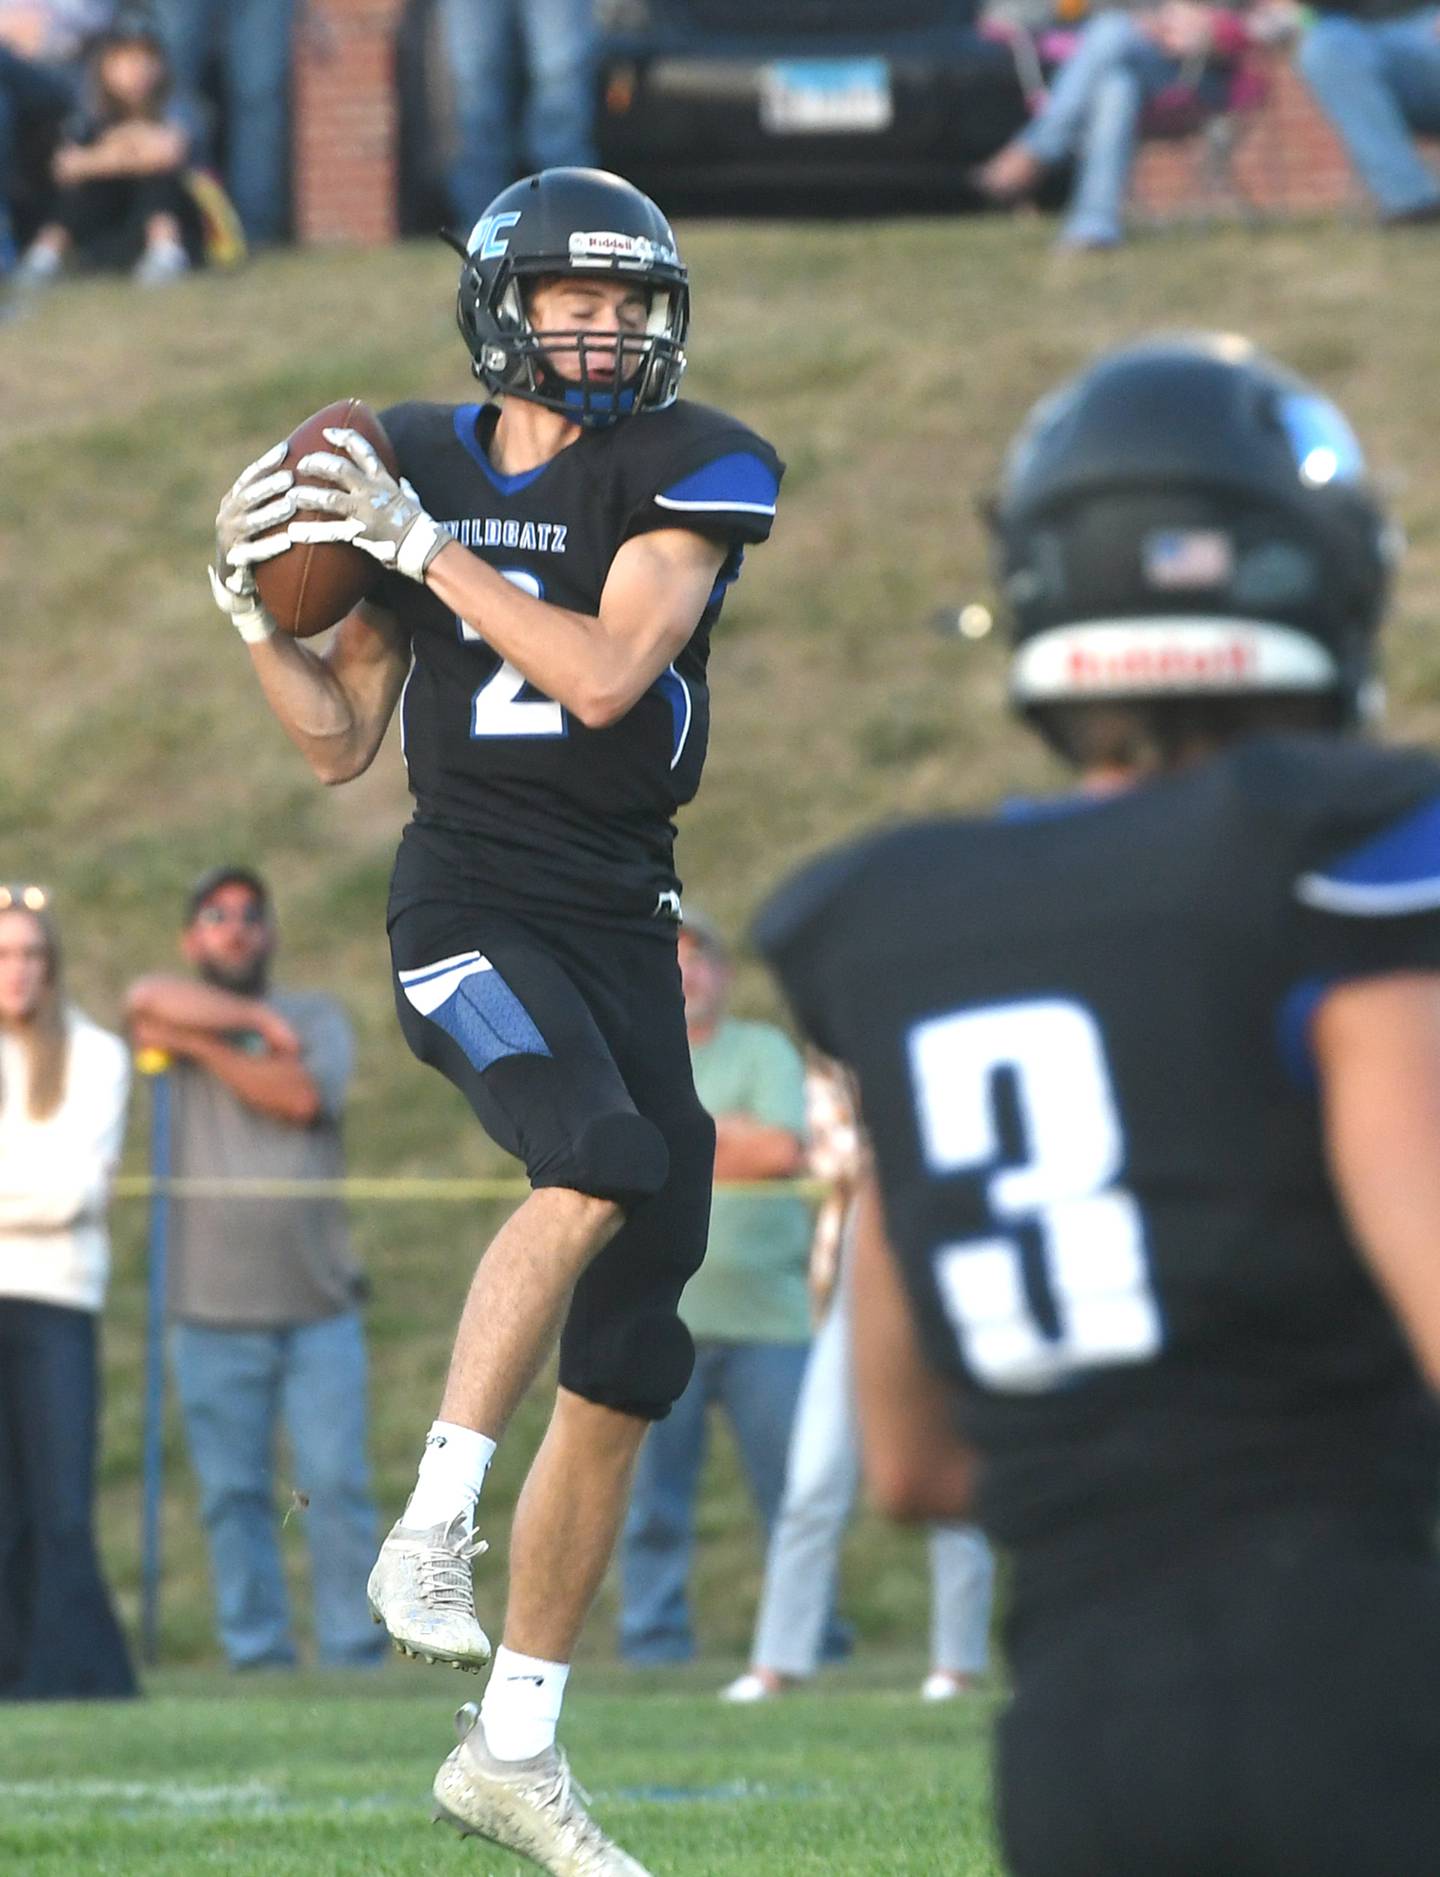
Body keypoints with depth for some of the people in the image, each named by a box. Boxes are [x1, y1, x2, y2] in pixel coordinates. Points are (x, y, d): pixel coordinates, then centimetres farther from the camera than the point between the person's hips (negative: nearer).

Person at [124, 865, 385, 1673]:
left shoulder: (317, 1018, 14)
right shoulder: (174, 1022, 11)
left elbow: (301, 1095, -7)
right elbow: (152, 1001, -14)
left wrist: (201, 1041, -4)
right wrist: (258, 1021, -6)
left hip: (318, 1306, 0)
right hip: (214, 1310, 0)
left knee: (337, 1482, -6)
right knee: (234, 1494, -1)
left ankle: (356, 1656, -4)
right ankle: (257, 1654, 4)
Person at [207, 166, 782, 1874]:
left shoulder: (691, 471, -1)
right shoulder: (416, 464, 6)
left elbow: (604, 675, -17)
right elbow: (338, 741, 12)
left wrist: (417, 543, -17)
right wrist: (251, 608, -5)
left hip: (622, 919, 2)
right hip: (469, 900, -2)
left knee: (625, 1373, 4)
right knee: (598, 1168, -34)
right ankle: (430, 1532, -30)